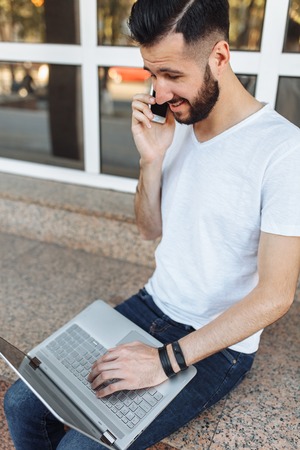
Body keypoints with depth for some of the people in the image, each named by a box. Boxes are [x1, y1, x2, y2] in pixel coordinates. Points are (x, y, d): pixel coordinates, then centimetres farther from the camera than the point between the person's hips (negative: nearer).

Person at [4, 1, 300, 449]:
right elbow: (152, 229, 6)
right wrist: (151, 160, -12)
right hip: (152, 306, 6)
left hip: (218, 344, -5)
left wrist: (167, 362, -22)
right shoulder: (177, 125, 0)